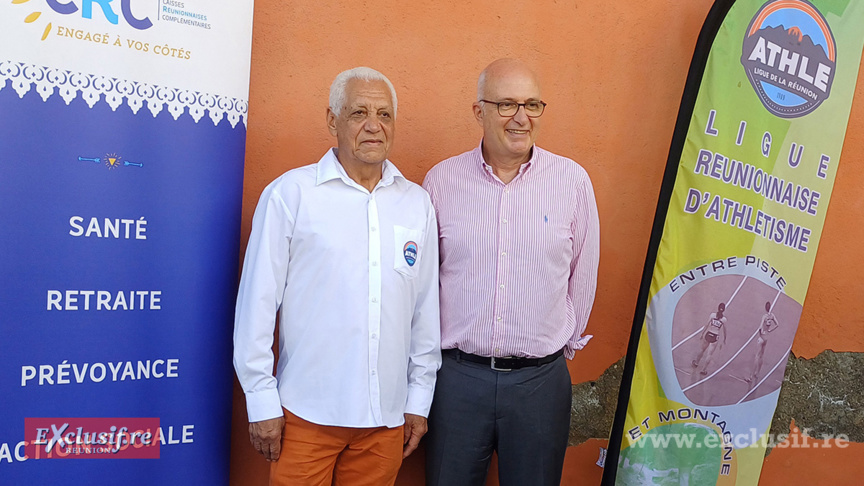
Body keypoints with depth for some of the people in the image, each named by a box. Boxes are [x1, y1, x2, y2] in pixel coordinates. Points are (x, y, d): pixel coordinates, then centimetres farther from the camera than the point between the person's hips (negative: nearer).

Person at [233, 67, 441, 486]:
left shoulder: (417, 203, 6)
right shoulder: (290, 193, -5)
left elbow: (426, 309, 9)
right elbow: (258, 302, -4)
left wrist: (420, 398, 10)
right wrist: (262, 401, -4)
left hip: (386, 417, 3)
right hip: (306, 415, -3)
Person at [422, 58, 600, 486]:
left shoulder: (573, 180, -1)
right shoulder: (442, 180, -1)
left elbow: (582, 275, 8)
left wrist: (564, 343, 12)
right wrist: (433, 349, 8)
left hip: (541, 378, 0)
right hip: (457, 374, 0)